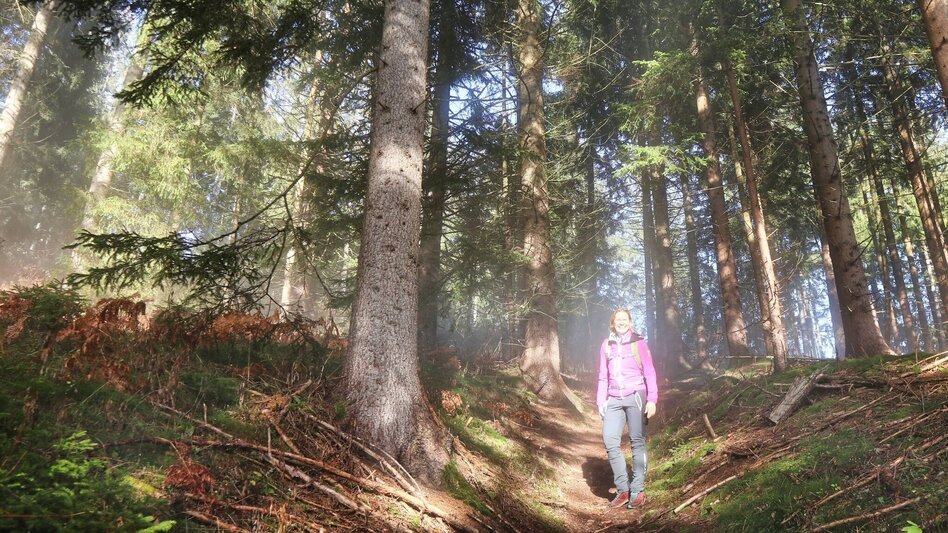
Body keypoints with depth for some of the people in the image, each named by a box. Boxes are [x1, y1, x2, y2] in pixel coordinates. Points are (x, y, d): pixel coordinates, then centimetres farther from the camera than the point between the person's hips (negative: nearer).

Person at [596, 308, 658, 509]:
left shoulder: (639, 343, 3)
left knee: (637, 441, -3)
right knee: (610, 441, -10)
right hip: (614, 400, 3)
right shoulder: (606, 345, 11)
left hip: (635, 397, -3)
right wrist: (600, 401, 9)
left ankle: (638, 491, 4)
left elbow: (649, 373, 1)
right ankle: (623, 489, -1)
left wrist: (652, 400, -7)